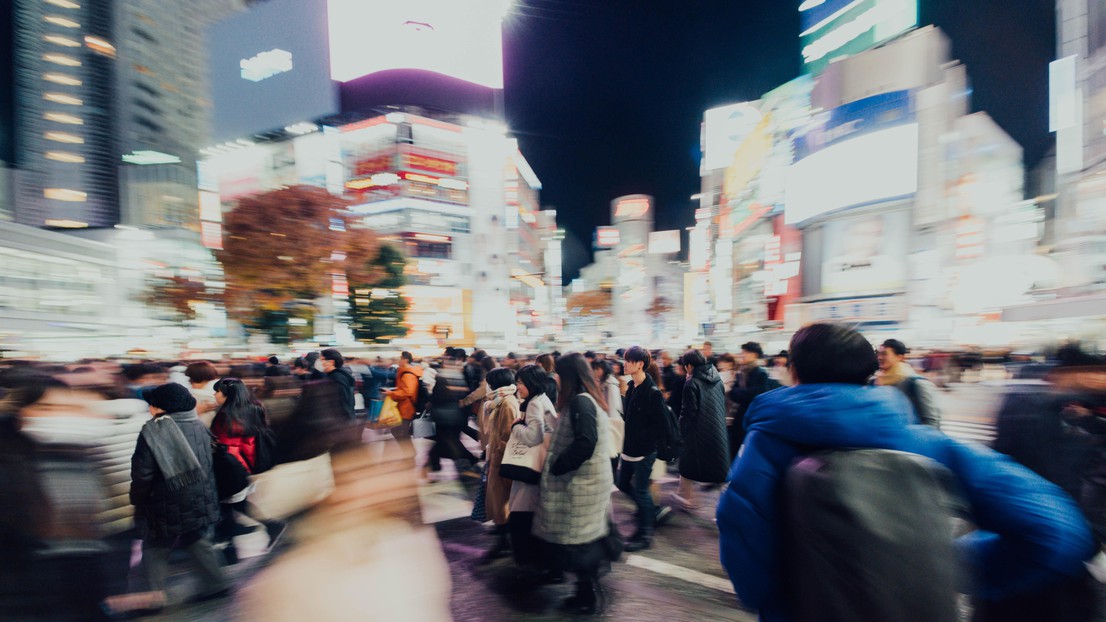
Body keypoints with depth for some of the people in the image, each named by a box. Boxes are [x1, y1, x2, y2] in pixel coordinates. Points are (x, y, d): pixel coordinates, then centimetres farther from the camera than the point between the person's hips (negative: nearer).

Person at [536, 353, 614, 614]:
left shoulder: (579, 401, -21)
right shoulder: (589, 398, 10)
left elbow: (585, 443, -29)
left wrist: (555, 467, -19)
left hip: (580, 482, -10)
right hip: (585, 480, 10)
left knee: (577, 540, 4)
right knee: (586, 538, 19)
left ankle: (587, 598, 19)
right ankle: (589, 591, 32)